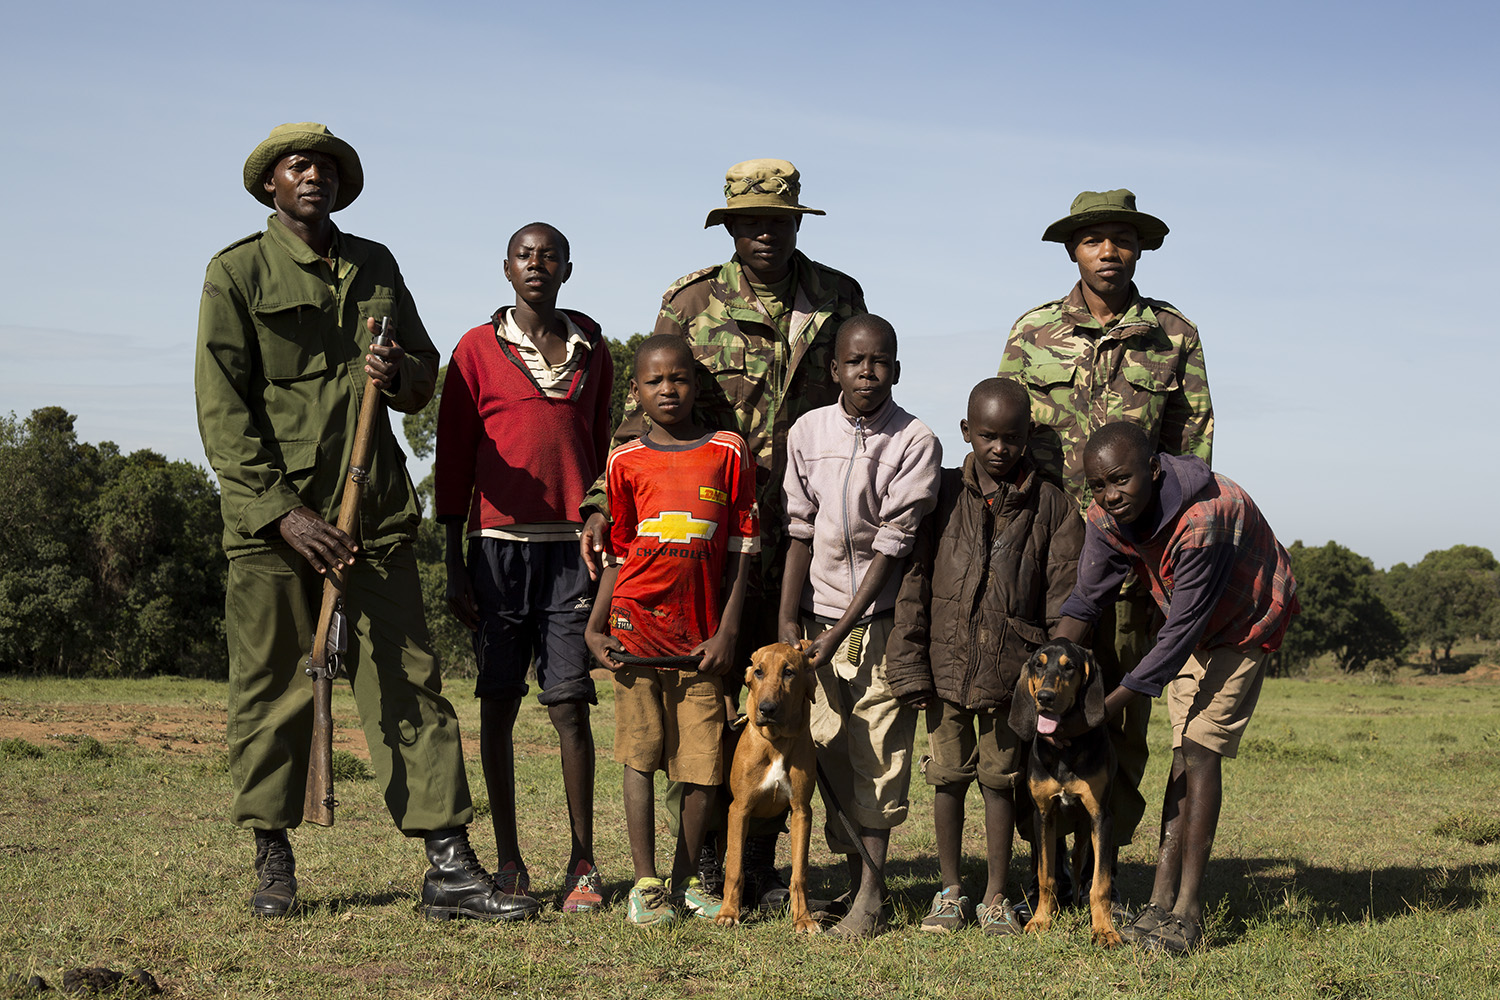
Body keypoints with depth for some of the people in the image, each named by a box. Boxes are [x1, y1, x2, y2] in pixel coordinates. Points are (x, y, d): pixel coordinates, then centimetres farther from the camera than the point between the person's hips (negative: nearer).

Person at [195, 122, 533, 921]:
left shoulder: (375, 266, 16)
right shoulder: (238, 273, 2)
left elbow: (426, 373, 22)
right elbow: (223, 411, -4)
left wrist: (399, 374, -4)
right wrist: (282, 511, -12)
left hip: (375, 512, 3)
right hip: (273, 512, -3)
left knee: (408, 681, -1)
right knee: (271, 688, 3)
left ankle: (449, 868, -1)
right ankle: (273, 863, 18)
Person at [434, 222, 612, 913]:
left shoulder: (591, 350, 12)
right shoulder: (478, 350, 5)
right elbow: (453, 461, 5)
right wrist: (454, 564, 0)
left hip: (571, 546, 1)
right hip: (499, 544, -1)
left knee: (570, 704, -4)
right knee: (498, 704, 4)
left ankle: (582, 867, 0)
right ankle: (508, 862, 12)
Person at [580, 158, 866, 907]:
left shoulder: (839, 301, 10)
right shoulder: (692, 302, 5)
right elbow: (644, 412, 4)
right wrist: (605, 500, -7)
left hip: (805, 533, 2)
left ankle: (760, 858, 14)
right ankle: (707, 852, 8)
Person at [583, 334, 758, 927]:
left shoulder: (728, 453, 4)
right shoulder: (625, 462, 6)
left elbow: (740, 552, 5)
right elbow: (617, 556, 10)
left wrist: (727, 631, -1)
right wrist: (593, 628, 1)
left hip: (702, 637, 0)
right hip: (637, 627, 0)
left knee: (703, 761, 2)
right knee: (640, 754, 1)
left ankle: (687, 879, 18)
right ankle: (645, 883, 9)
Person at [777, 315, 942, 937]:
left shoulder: (916, 442, -8)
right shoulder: (808, 432, 2)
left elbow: (892, 544, -11)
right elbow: (799, 532, 5)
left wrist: (841, 629, -13)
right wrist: (788, 619, 0)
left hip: (882, 618, -3)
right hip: (818, 617, 3)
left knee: (878, 755, -4)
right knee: (829, 752, 2)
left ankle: (870, 895, 0)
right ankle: (856, 880, 13)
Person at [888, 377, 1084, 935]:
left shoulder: (1050, 506, 2)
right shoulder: (943, 493, 2)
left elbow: (1064, 596, 2)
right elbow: (914, 581, 2)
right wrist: (909, 663, -3)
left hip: (1011, 668, 0)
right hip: (947, 662, 1)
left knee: (1000, 779, 6)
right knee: (949, 776, 7)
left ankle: (996, 897, 18)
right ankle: (950, 891, 21)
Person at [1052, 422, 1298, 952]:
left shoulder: (1204, 520, -39)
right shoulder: (1107, 516, -17)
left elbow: (1179, 635, -36)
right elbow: (1085, 599, -7)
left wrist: (1102, 709, -36)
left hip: (1247, 619, -6)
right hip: (1190, 626, 7)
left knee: (1199, 750, -15)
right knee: (1185, 751, 2)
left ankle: (1187, 914, -14)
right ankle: (1162, 902, 2)